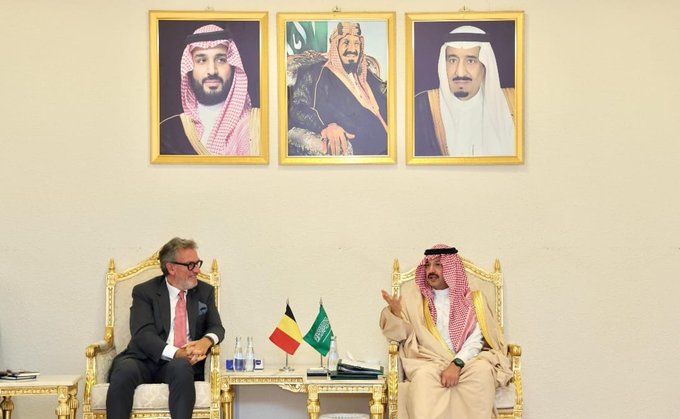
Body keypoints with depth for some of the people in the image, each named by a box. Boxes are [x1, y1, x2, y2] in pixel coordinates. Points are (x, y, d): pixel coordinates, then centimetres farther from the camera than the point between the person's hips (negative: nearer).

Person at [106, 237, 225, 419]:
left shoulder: (205, 292, 16)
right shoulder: (144, 292, 4)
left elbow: (216, 328, 11)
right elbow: (143, 335, -8)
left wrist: (206, 341, -16)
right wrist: (177, 353, -25)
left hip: (183, 363, 2)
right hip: (145, 361, -1)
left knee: (181, 368, -36)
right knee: (125, 370, -36)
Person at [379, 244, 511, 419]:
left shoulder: (471, 299, 10)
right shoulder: (413, 294, 14)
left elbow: (475, 339, -2)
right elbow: (401, 334, 12)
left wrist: (457, 364, -19)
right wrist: (395, 312, -9)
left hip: (467, 360, 0)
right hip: (428, 361, 0)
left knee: (482, 370, -33)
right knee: (423, 375, -35)